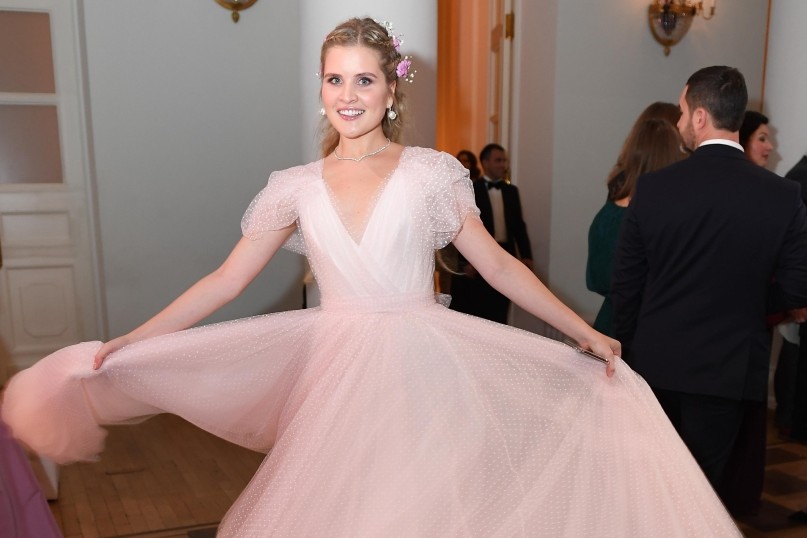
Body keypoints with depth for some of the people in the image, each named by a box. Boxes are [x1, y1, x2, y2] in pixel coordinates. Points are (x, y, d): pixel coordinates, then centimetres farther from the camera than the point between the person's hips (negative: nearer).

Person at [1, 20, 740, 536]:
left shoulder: (430, 173, -1)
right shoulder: (298, 187, 4)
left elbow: (497, 264, 2)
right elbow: (226, 282, 3)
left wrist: (586, 334, 0)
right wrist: (121, 346, -1)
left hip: (424, 371, -1)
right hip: (339, 377, 2)